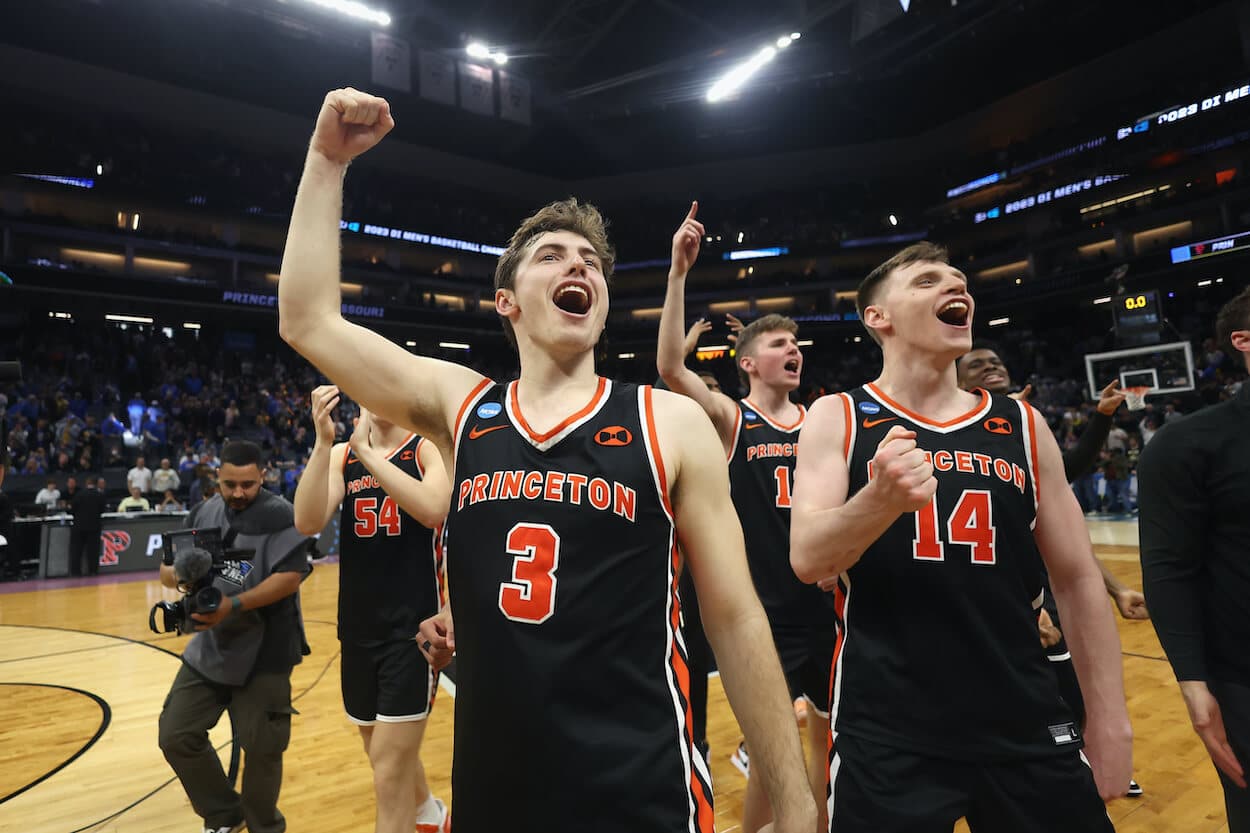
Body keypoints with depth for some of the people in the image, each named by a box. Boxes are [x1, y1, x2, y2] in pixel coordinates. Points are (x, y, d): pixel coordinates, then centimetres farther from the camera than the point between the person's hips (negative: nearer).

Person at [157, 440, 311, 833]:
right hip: (210, 647, 6)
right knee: (176, 735, 9)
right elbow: (166, 569, 7)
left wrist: (234, 604, -29)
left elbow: (290, 576, -22)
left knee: (261, 747, 5)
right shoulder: (204, 513, 5)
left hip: (264, 652, -6)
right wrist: (182, 575, -17)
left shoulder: (279, 515, -14)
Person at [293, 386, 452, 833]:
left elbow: (433, 509, -27)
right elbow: (307, 523, -11)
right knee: (388, 754, 23)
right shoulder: (341, 455, 4)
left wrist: (366, 450, -26)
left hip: (413, 627, -5)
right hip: (359, 628, 6)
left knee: (389, 772, -2)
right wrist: (323, 441, -22)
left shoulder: (429, 448, -7)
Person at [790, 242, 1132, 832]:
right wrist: (881, 498, -34)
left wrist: (1109, 718, 6)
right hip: (886, 734, -3)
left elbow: (1077, 579, 8)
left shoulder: (1022, 426, 5)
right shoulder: (837, 418, -4)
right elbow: (807, 560, -15)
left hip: (1027, 728, 4)